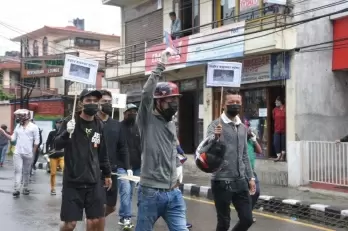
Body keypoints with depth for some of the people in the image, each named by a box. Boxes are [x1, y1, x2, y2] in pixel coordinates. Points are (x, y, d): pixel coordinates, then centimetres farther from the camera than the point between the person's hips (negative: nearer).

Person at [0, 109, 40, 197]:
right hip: (17, 153, 3)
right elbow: (13, 138, 9)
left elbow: (36, 141, -3)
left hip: (28, 154, -3)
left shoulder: (33, 127, -5)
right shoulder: (18, 127, 8)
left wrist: (33, 153, -4)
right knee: (18, 171, -5)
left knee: (26, 172, 8)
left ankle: (25, 188, 20)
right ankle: (17, 190, -8)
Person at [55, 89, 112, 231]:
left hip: (94, 182, 4)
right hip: (72, 182, -4)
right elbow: (57, 145, -14)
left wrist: (107, 173, 19)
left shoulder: (99, 125, 7)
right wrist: (67, 132, -32)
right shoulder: (70, 122, -4)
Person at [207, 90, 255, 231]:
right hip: (222, 182, -6)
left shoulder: (243, 128, 13)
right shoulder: (216, 125, -8)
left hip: (240, 182, 6)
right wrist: (215, 138, -44)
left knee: (247, 219, 8)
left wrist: (250, 177, 15)